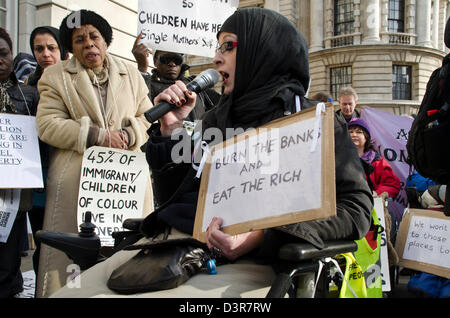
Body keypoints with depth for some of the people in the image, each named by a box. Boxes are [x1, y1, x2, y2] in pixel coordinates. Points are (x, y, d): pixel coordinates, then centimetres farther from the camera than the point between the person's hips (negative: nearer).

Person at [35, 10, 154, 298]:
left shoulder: (131, 75, 17)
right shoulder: (56, 76, 10)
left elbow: (147, 118, 14)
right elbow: (47, 125, -2)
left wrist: (128, 136, -8)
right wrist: (99, 136, -11)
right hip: (75, 179, -1)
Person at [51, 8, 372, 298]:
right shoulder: (216, 118, 20)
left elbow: (357, 206, -8)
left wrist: (263, 235, -19)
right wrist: (170, 129, 9)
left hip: (240, 263, -6)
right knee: (66, 291, -9)